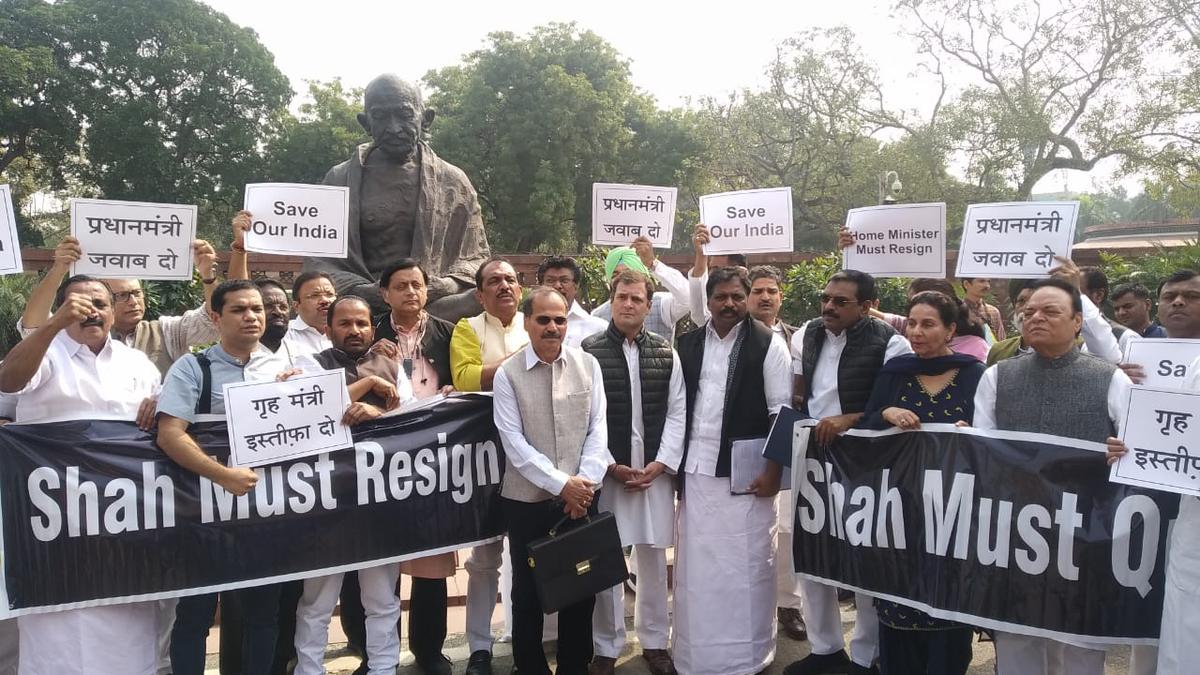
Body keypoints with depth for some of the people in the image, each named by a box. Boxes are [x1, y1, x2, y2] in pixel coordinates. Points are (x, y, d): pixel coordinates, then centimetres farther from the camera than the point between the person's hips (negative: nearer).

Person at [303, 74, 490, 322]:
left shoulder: (453, 181, 11)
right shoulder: (340, 180, 8)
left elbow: (475, 258, 13)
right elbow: (318, 263, 6)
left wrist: (445, 286, -9)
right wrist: (368, 293, -12)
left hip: (438, 306, 2)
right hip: (364, 309, -1)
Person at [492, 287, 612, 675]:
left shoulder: (588, 365, 2)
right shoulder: (507, 374, -5)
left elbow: (598, 429, 0)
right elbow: (514, 443, -10)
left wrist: (584, 482, -12)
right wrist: (561, 484, -16)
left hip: (580, 497, 2)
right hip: (527, 500, -2)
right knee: (528, 591, 10)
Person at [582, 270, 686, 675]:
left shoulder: (666, 354, 6)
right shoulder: (588, 351, -2)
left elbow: (677, 413, 4)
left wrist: (660, 464, -6)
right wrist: (610, 465, -8)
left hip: (656, 470, 2)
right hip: (606, 471, -2)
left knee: (653, 557, 11)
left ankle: (654, 641, 25)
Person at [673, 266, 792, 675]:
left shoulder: (768, 344, -3)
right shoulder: (688, 344, 8)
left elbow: (782, 412, -5)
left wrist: (773, 470, -10)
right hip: (696, 470, 4)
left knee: (746, 565, 4)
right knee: (696, 567, 9)